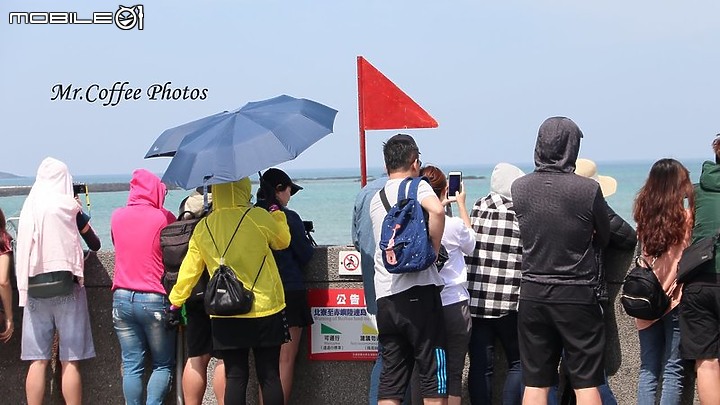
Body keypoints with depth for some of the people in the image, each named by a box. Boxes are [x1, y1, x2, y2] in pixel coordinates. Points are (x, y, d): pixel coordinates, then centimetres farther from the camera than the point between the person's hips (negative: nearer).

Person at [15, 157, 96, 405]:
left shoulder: (28, 208, 6)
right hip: (67, 289, -3)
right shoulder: (67, 206, -5)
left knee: (38, 361, 5)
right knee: (70, 361, 0)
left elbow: (23, 251, 10)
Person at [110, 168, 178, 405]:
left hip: (122, 298, 4)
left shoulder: (117, 217, 6)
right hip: (154, 299, -4)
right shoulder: (163, 218, -7)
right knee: (163, 365, 7)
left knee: (131, 365, 7)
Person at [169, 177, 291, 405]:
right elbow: (283, 241, 9)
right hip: (265, 310, -2)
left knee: (235, 377, 7)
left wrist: (175, 302, 20)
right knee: (269, 375, 4)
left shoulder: (203, 227, 2)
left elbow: (190, 269, 8)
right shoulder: (258, 217, -9)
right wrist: (276, 213, 24)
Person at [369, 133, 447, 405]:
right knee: (433, 375, 1)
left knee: (390, 378, 8)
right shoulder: (417, 186, -1)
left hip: (384, 297, 6)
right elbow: (437, 210, -22)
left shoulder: (376, 199, 18)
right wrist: (433, 249, -10)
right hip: (418, 291, -6)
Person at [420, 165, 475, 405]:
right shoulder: (453, 224, -14)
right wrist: (461, 204, 17)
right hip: (453, 306, -3)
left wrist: (440, 206, 25)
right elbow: (470, 245, 9)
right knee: (453, 373, 4)